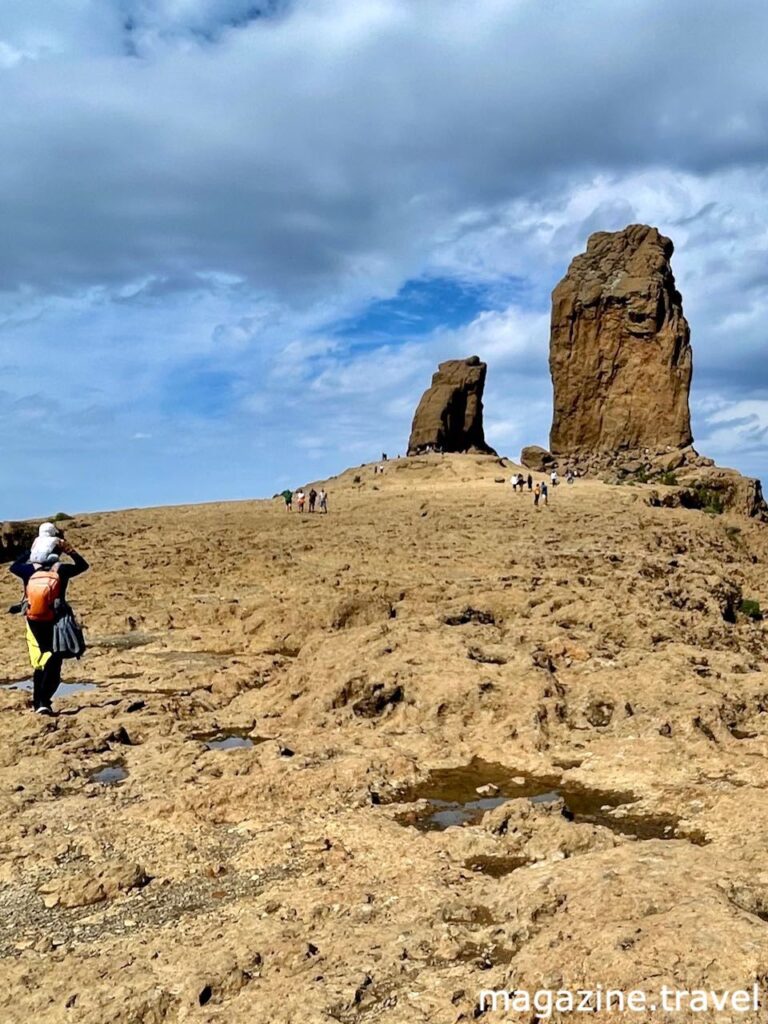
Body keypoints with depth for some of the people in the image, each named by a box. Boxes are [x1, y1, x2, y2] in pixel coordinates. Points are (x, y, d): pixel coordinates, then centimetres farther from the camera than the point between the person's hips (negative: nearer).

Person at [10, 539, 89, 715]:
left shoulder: (30, 570, 2)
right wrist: (69, 550, 10)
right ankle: (44, 701, -12)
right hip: (54, 624, -3)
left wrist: (31, 551, 26)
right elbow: (83, 565, 12)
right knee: (53, 665, 2)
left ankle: (38, 701, 18)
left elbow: (14, 566, 24)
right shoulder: (61, 570, -5)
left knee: (39, 664, 16)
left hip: (34, 624, 3)